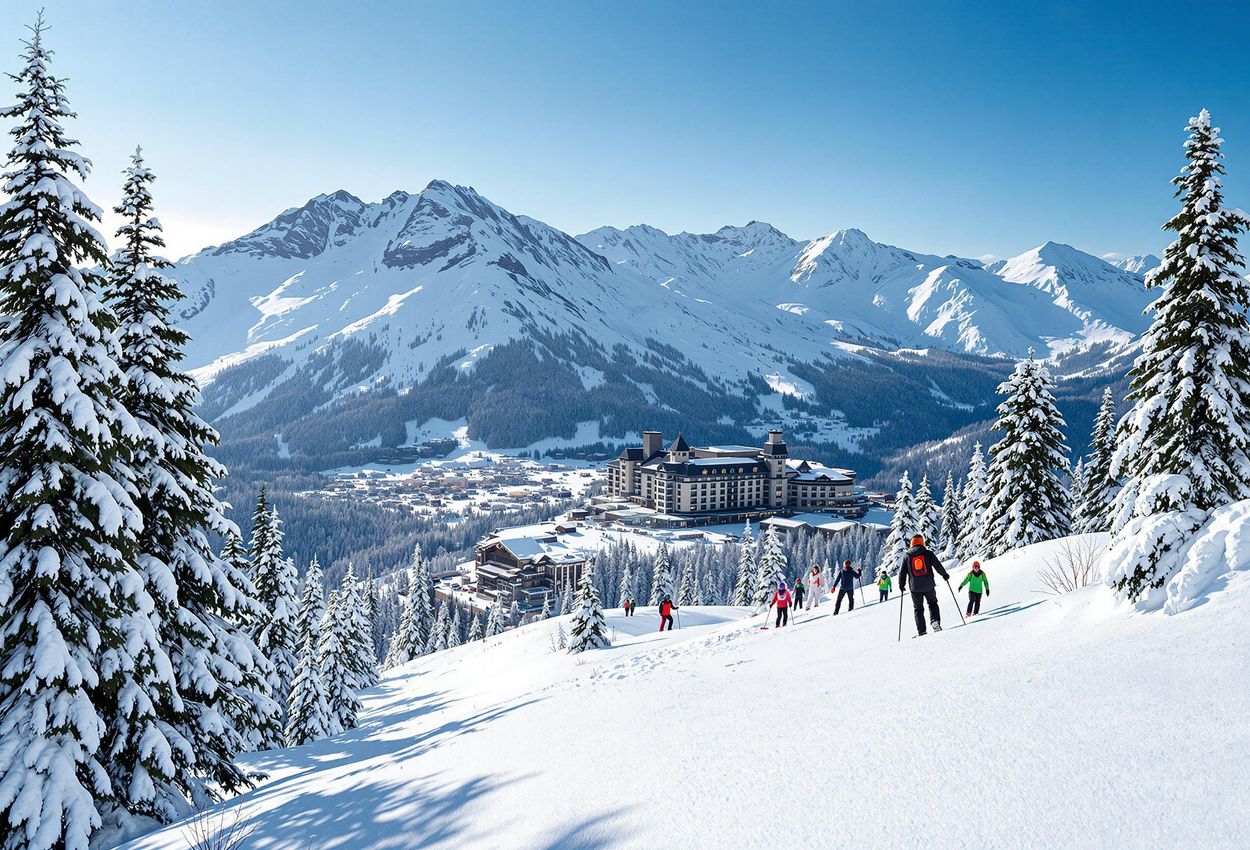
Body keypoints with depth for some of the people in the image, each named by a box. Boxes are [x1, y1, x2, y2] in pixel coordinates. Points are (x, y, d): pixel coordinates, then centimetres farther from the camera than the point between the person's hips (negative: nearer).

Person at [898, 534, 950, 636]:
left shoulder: (906, 555, 3)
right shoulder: (928, 553, -1)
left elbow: (902, 572, 4)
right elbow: (938, 565, -2)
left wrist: (901, 585, 15)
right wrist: (945, 575, 14)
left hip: (915, 588, 0)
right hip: (929, 585, 0)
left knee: (918, 609, 11)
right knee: (932, 604, 21)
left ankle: (921, 631, 7)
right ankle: (935, 621, 0)